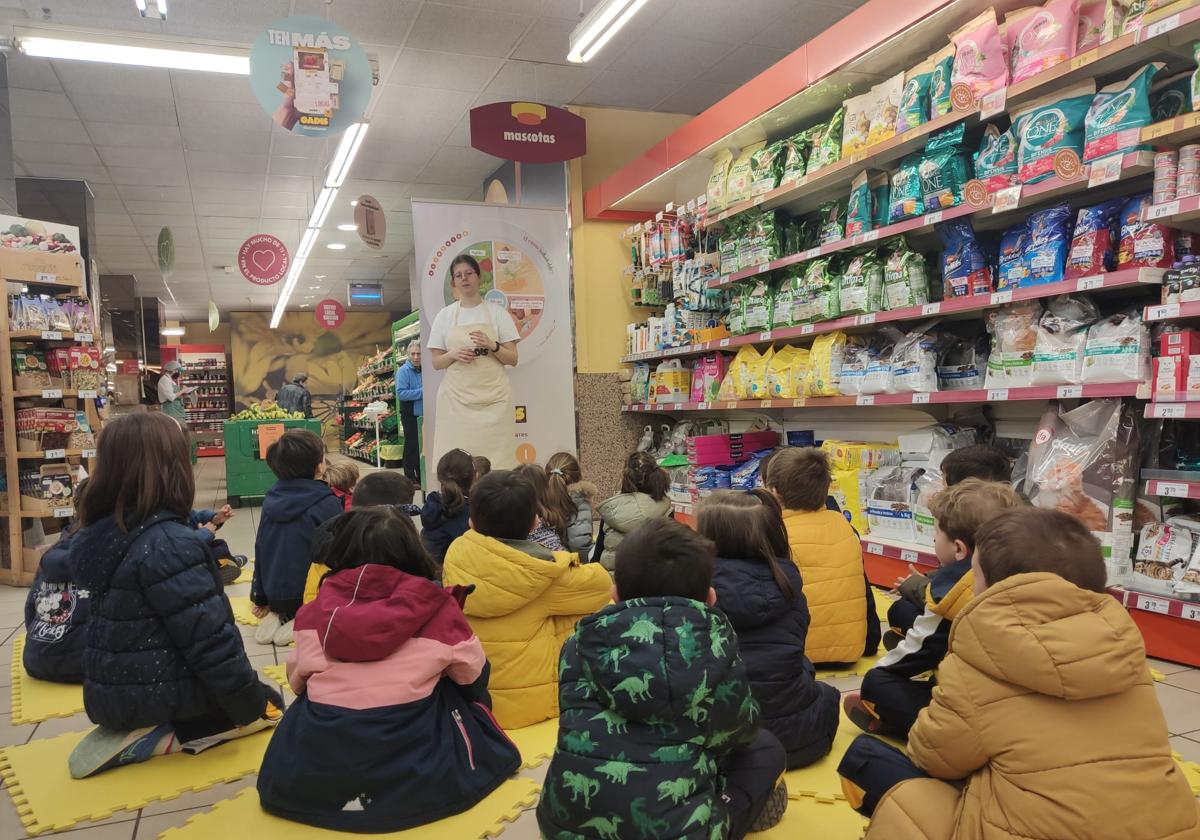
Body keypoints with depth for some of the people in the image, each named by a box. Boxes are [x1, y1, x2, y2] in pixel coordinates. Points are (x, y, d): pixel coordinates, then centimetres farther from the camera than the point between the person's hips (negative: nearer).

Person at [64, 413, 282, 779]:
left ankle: (140, 730, 8)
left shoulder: (100, 534, 1)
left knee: (256, 697, 27)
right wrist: (249, 703, -11)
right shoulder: (169, 544, -26)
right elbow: (208, 639, -24)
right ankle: (163, 737, -5)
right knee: (268, 703, 13)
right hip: (159, 692, -9)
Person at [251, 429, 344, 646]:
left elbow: (261, 549, 9)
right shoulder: (328, 503, -17)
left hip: (275, 594, 7)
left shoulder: (272, 498, 2)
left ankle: (280, 615, 5)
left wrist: (261, 598, 19)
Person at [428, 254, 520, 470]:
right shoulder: (444, 316, 9)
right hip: (456, 397, 1)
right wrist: (453, 355, -10)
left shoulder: (497, 312, 6)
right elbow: (436, 363, 10)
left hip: (493, 396, -1)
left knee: (496, 456, -7)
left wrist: (492, 346, -14)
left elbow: (513, 359, 4)